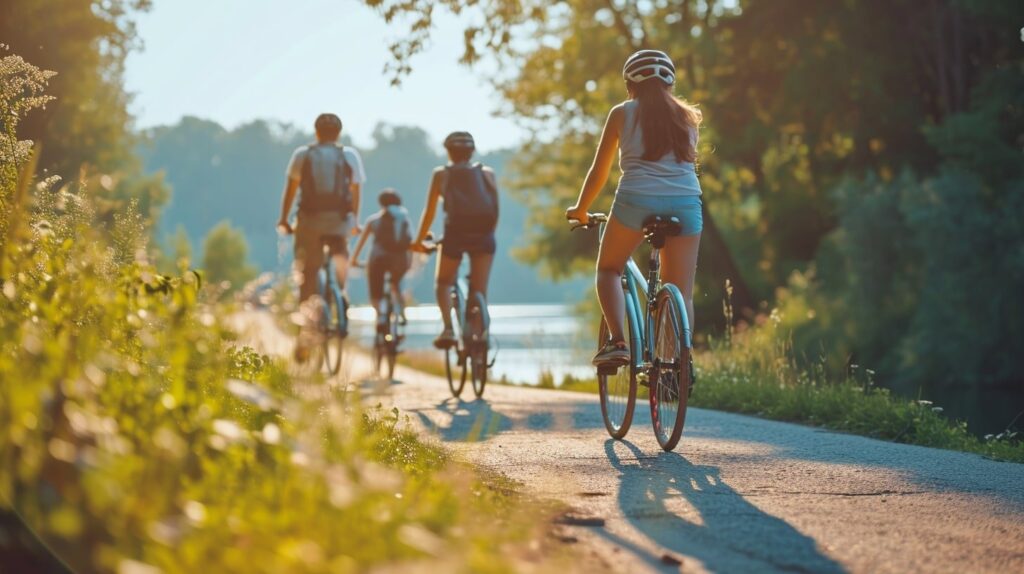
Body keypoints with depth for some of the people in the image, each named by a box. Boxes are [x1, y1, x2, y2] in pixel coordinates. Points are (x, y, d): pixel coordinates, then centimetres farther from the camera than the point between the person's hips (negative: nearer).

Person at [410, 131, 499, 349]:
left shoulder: (441, 174, 12)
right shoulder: (487, 173, 16)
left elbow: (430, 211, 10)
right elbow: (496, 210, 12)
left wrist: (419, 241, 19)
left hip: (455, 233, -1)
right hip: (483, 234, 1)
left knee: (443, 284, 16)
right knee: (480, 291, 7)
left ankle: (448, 328, -6)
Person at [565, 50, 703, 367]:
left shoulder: (622, 113, 10)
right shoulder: (689, 116, 17)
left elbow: (599, 171, 14)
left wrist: (580, 210, 28)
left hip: (637, 199, -2)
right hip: (686, 203, 2)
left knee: (609, 269, 19)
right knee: (681, 293, 7)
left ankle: (617, 341, 0)